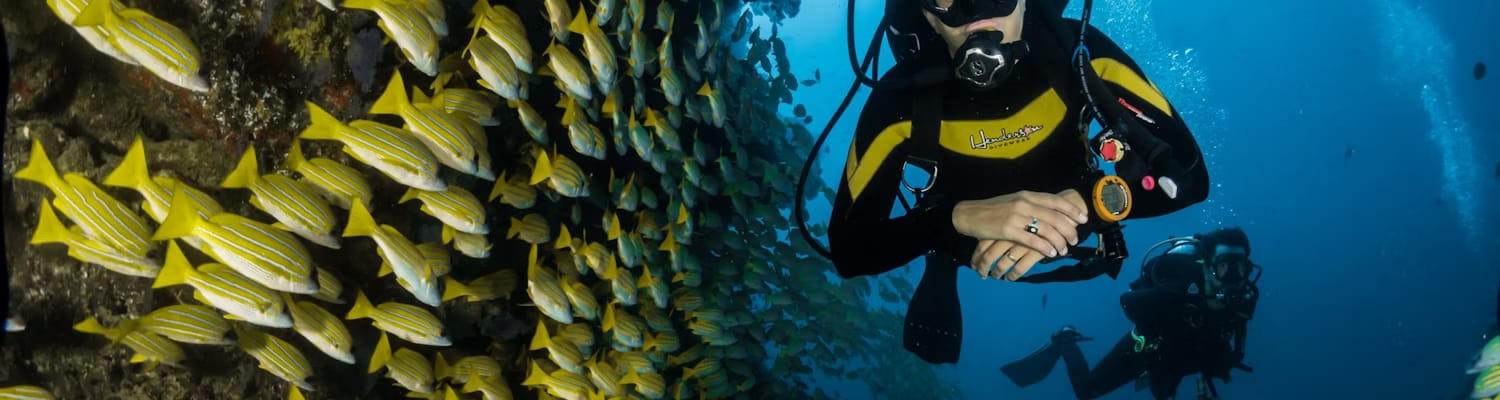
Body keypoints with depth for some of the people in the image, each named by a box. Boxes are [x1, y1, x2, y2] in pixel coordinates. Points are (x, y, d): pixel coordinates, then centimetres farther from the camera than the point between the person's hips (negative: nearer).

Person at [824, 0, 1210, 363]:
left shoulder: (1079, 52, -22)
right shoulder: (902, 98, -26)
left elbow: (1187, 171, -23)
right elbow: (848, 248, -27)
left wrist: (1080, 203, -42)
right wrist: (960, 217, -44)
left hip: (1076, 270, 1)